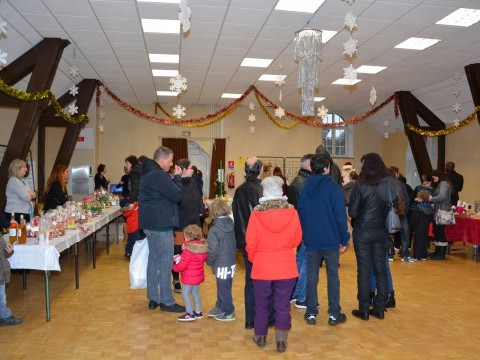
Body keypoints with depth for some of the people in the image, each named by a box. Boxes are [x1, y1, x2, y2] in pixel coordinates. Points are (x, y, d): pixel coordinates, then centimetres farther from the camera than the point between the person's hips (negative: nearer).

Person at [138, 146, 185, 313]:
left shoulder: (146, 174, 13)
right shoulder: (159, 176, -19)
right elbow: (177, 195, -18)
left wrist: (175, 178, 5)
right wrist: (177, 177, -6)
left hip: (150, 224, 10)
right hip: (161, 225, -10)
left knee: (153, 260, 14)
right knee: (165, 263, -2)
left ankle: (153, 299, 23)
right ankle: (167, 302, 6)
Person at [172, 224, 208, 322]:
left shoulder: (188, 250, -24)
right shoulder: (202, 247, -1)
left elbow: (182, 265, -21)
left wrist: (175, 267, 1)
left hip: (189, 277, -9)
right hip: (199, 275, 9)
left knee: (185, 293, 3)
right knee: (195, 293, 19)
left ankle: (190, 314, 7)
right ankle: (198, 312, 27)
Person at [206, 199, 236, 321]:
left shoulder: (214, 230, -22)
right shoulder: (232, 225, -2)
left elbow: (213, 251, -19)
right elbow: (235, 245, 8)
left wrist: (209, 262, -1)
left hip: (221, 266, -7)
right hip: (231, 263, 7)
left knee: (223, 289, 8)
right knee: (223, 287, 21)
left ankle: (228, 312, 21)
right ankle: (219, 308, 36)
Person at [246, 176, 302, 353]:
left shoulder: (256, 214, -12)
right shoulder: (292, 212, -10)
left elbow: (250, 243, -6)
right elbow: (297, 240, 2)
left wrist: (253, 258, 13)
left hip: (262, 267, 0)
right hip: (286, 267, 0)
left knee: (261, 304, 16)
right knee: (283, 305, 10)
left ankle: (260, 336, 29)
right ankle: (281, 341, 14)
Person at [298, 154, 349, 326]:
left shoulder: (304, 188, 5)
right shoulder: (334, 188, -10)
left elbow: (300, 214, 9)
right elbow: (341, 216, -11)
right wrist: (344, 240, -3)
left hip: (311, 241, 4)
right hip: (331, 240, -3)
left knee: (311, 277, 9)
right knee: (333, 276, 8)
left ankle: (311, 313, 14)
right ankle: (334, 314, 13)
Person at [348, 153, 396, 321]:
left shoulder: (361, 185, -14)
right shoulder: (390, 183, -2)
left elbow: (352, 211, -10)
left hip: (363, 232, -4)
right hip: (381, 231, 4)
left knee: (364, 270, 4)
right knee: (381, 269, 12)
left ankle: (364, 310, 11)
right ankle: (380, 308, 20)